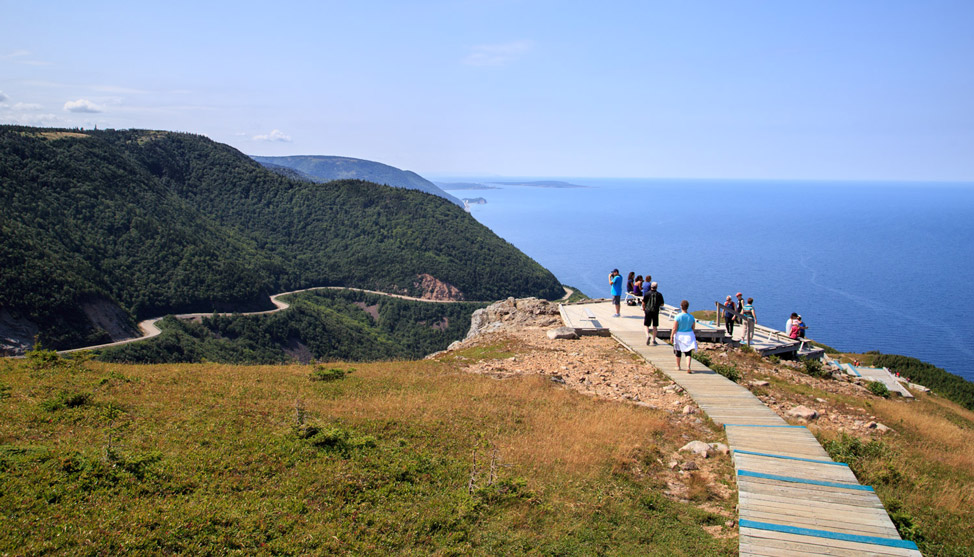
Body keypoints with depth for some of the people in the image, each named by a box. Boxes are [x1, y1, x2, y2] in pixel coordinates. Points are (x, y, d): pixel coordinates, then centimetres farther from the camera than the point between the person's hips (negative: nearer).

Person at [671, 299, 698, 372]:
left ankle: (678, 366, 32)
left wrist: (672, 335, 1)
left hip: (679, 336, -1)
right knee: (688, 353, 1)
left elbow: (674, 328, -12)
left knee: (678, 352, 18)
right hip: (689, 336, 1)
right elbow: (693, 328, 4)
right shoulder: (691, 317, -4)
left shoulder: (678, 317, -14)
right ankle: (688, 367, -17)